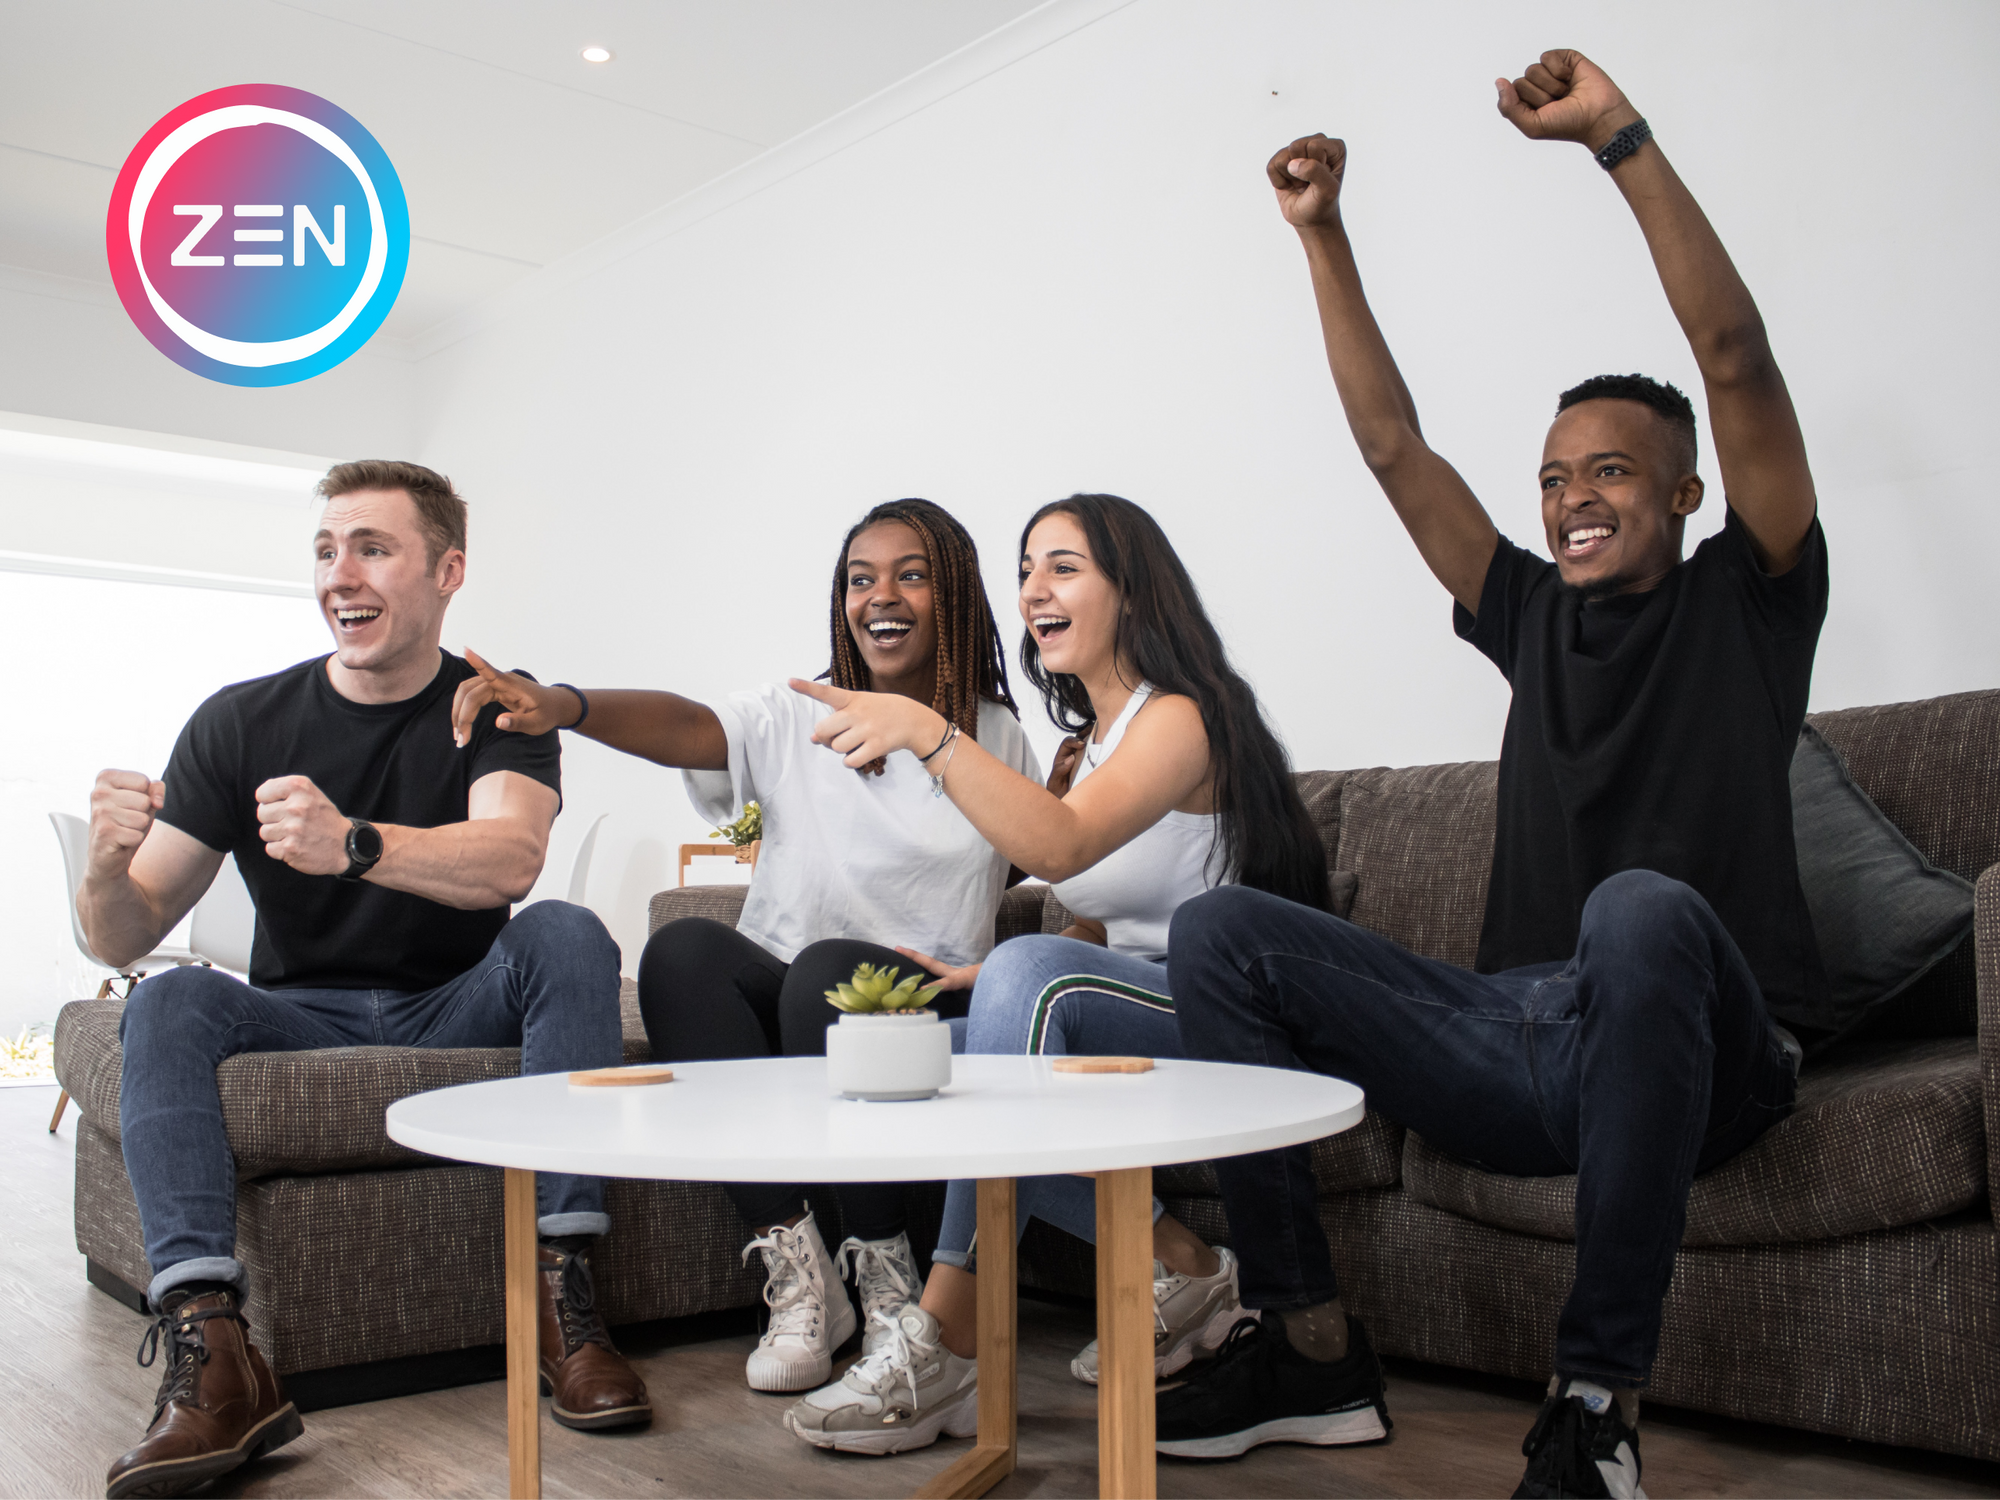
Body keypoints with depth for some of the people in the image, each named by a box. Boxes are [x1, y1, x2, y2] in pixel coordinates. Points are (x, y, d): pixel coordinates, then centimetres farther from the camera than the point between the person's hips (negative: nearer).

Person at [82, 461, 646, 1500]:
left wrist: (352, 845, -46)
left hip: (461, 1016, -1)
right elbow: (124, 940, -3)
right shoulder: (241, 722, -1)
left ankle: (561, 1295, -32)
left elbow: (509, 860, -27)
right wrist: (108, 870, -27)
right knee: (169, 1003, -25)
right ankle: (209, 1354, -37)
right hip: (302, 1019, 1)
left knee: (566, 934, -27)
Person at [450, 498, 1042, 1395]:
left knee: (829, 971, -35)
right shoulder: (793, 721, 7)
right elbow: (686, 726, -15)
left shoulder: (996, 738, 10)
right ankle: (795, 1271, -24)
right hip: (779, 1008, 2)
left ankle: (885, 1271, -17)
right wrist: (562, 706, -33)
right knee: (681, 948, -29)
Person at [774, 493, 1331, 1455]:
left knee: (1035, 975, -34)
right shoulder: (1083, 747, 17)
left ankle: (947, 1341, -28)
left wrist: (927, 732, -38)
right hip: (1127, 1033, 9)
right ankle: (1178, 1268, -7)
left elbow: (1060, 846, -30)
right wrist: (985, 978, 3)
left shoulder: (1180, 718, -11)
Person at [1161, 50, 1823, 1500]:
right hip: (1515, 1042, 5)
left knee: (1643, 907, -40)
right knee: (1218, 926, -10)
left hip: (1700, 1053, -4)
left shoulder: (1747, 598, 10)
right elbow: (1392, 445, 19)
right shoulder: (1532, 615, 21)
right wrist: (1322, 235, 17)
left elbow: (1736, 356, -2)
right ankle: (1313, 1346, -13)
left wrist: (1618, 133, -5)